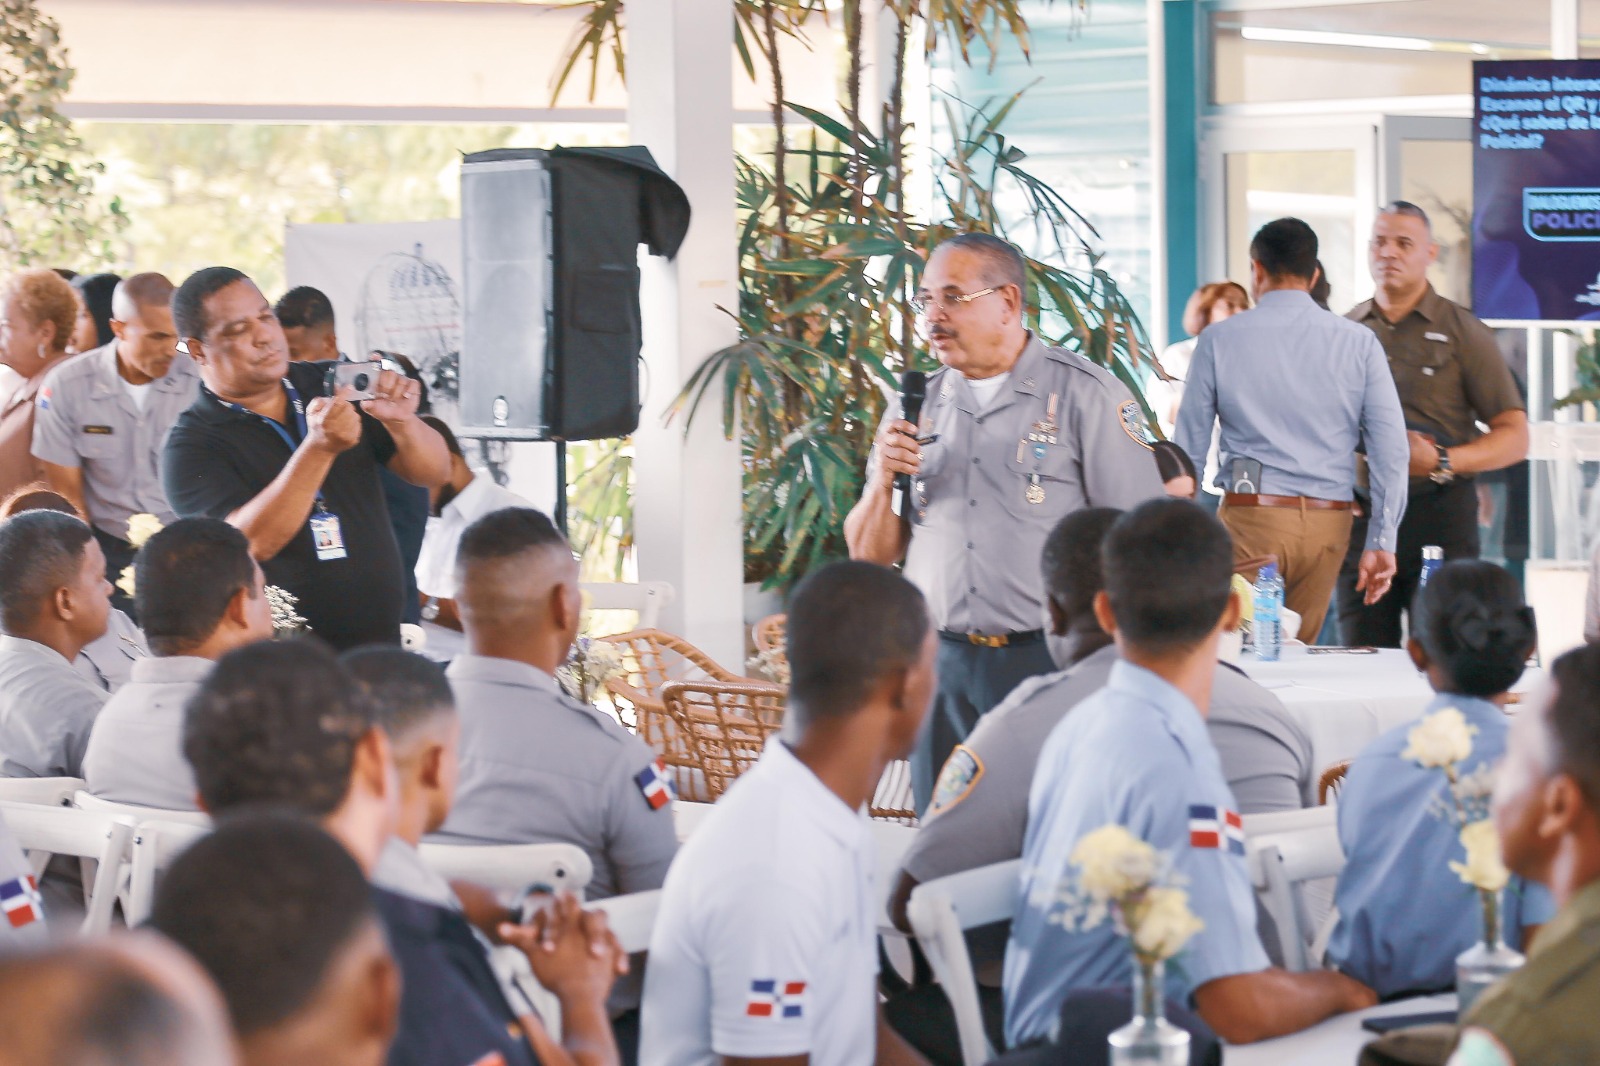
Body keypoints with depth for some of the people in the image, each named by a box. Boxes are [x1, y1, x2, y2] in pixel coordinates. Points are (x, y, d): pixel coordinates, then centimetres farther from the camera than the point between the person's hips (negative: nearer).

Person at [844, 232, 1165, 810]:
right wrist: (882, 481, -5)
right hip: (941, 669, 4)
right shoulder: (916, 406, 12)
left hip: (1052, 658, -4)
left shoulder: (1086, 394, -2)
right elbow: (869, 554, 15)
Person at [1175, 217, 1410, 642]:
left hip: (1251, 515, -2)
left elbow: (1190, 446, 3)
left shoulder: (1219, 340, 1)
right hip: (1330, 520, 3)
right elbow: (1391, 447, -1)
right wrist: (1381, 541, 1)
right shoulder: (1359, 343, 4)